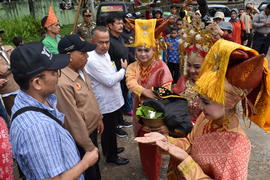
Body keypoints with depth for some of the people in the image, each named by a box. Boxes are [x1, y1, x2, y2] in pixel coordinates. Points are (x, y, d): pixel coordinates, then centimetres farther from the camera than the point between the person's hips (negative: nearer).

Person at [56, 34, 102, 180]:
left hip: (92, 129, 8)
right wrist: (89, 147, -18)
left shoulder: (81, 70, -4)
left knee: (95, 164, 29)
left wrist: (98, 118, 14)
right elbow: (74, 120, -27)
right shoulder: (63, 83, -32)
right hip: (82, 137, -8)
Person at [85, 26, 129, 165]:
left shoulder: (105, 53, 3)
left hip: (114, 100, 8)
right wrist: (123, 70, -11)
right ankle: (111, 156, 33)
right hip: (106, 104, -8)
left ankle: (111, 149, 46)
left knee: (111, 130, 25)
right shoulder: (92, 60, -27)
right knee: (109, 131, 12)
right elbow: (109, 81, -25)